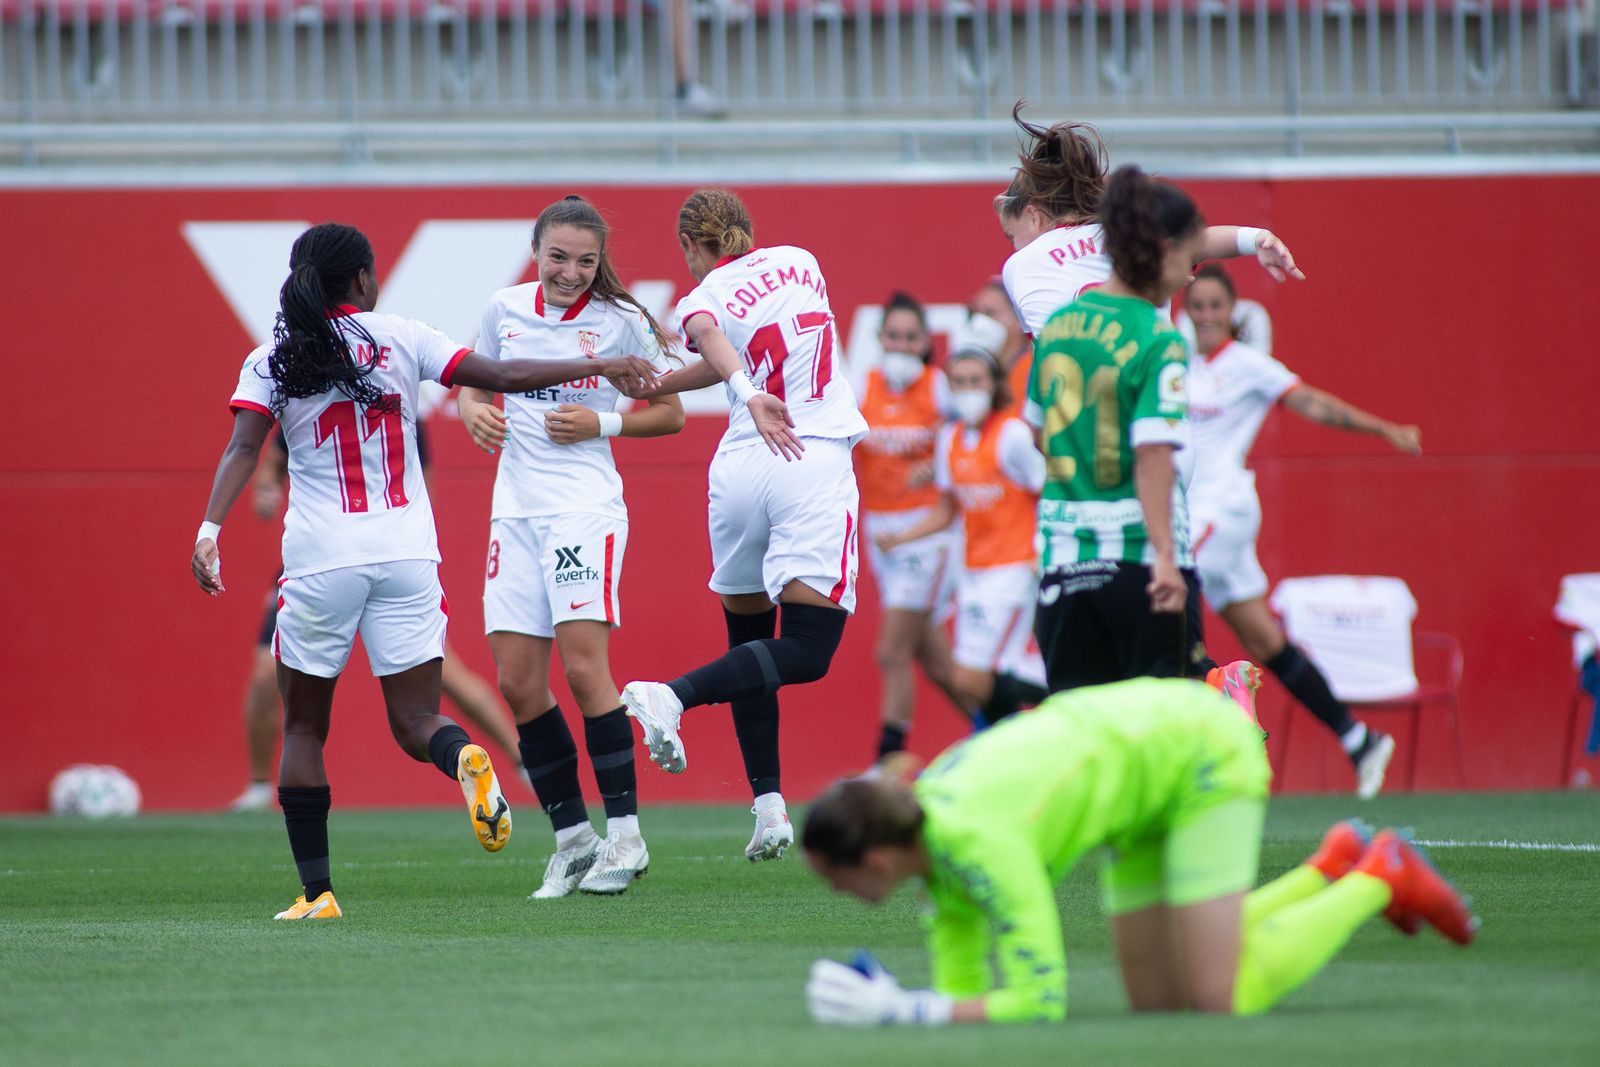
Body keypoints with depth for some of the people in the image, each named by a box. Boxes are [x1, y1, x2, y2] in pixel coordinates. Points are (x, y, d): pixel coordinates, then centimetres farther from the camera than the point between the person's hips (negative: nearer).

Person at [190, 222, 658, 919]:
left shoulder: (272, 360, 4)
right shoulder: (402, 339, 4)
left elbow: (243, 448, -10)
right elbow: (504, 377, 2)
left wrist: (209, 529, -18)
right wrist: (602, 367, 11)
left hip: (320, 558, 0)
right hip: (407, 549, 1)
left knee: (303, 727, 13)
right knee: (415, 722, 3)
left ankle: (316, 891, 6)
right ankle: (465, 761, -33)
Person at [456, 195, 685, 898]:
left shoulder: (620, 323, -2)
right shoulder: (505, 310, 9)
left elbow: (669, 414, 4)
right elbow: (473, 380, 24)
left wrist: (601, 423, -11)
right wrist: (473, 411, 1)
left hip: (586, 504, -5)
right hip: (516, 507, 5)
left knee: (583, 667, -15)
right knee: (517, 682, 0)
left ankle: (624, 834, -6)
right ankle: (571, 837, 12)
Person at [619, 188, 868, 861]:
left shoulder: (701, 301, 6)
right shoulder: (798, 262, 15)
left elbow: (713, 341, -19)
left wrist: (749, 393, -35)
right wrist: (647, 386, 27)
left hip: (740, 466, 1)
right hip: (816, 465, -1)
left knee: (749, 639, 16)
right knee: (808, 650, -7)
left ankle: (769, 807, 9)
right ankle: (672, 696, -26)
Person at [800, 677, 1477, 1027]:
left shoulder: (980, 844, -35)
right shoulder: (920, 820, -9)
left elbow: (1040, 1000, -34)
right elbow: (964, 991, -3)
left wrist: (901, 1011, -36)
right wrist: (882, 1001, -23)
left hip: (1205, 750, -8)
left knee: (1218, 1001, -13)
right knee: (1157, 1003, 6)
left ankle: (1381, 879, 6)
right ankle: (1331, 870, 19)